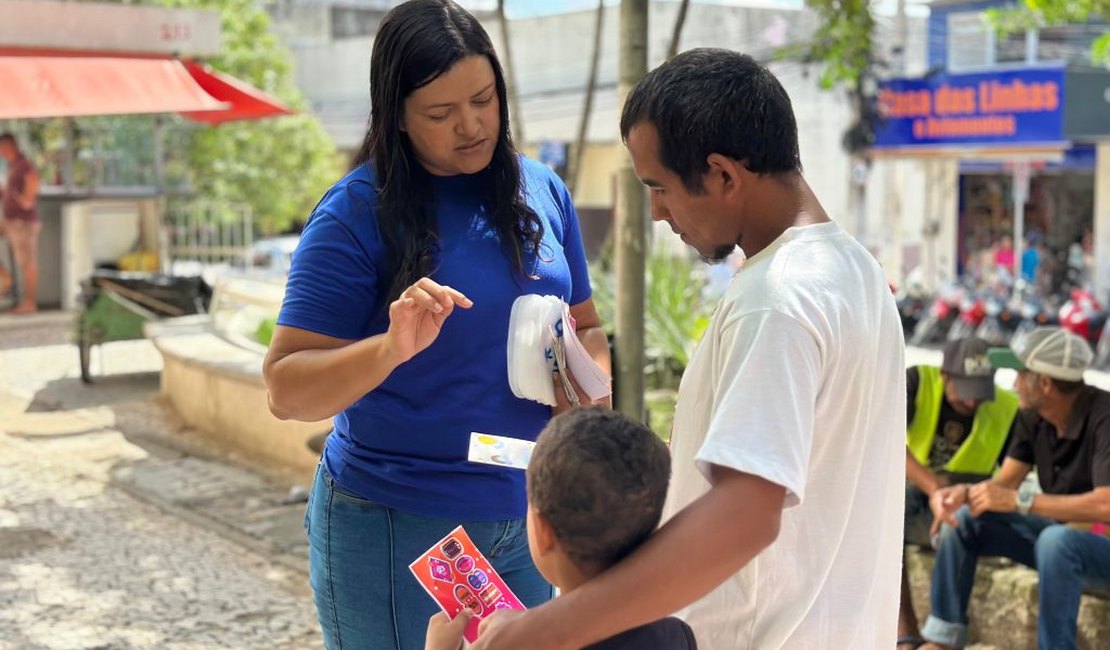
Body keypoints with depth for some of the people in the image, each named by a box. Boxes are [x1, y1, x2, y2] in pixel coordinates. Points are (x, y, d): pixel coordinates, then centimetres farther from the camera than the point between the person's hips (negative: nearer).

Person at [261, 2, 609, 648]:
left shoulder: (542, 190, 2)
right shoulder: (356, 214, -12)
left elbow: (586, 327, 13)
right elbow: (286, 391, -14)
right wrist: (393, 347, -31)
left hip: (527, 518, 5)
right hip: (394, 531, -4)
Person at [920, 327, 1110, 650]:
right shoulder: (1032, 417, -2)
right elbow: (1004, 483, 0)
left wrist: (1019, 500, -34)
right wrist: (962, 492, -22)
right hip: (1060, 530, 8)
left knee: (1056, 541, -38)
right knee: (964, 519, -5)